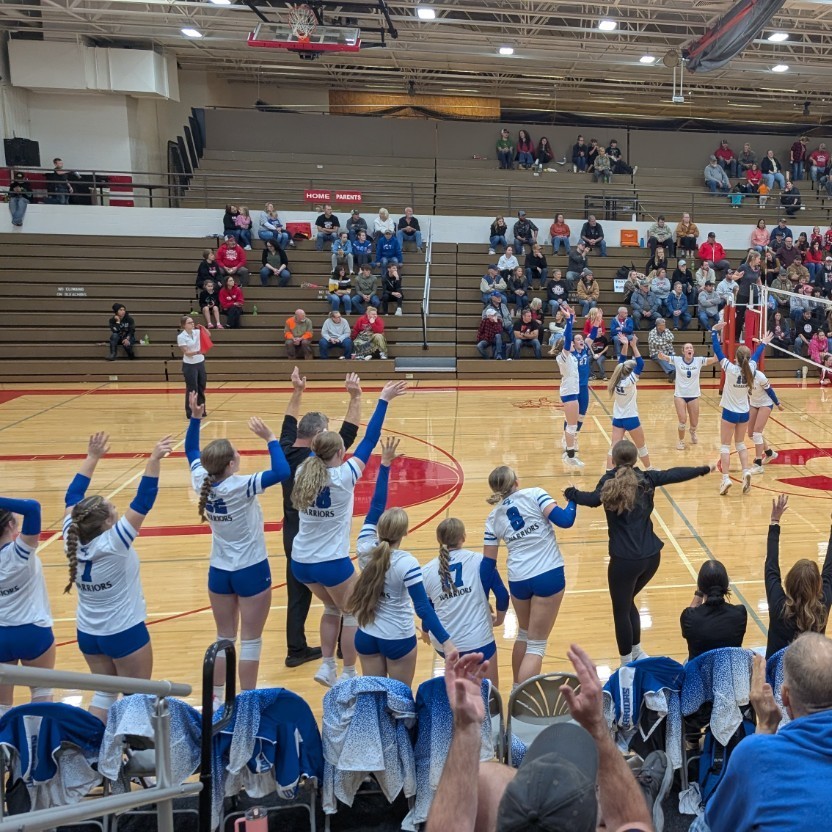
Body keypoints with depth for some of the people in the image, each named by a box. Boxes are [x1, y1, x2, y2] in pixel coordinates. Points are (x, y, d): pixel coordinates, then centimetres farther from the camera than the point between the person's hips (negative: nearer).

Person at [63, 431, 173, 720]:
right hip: (125, 633, -6)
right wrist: (154, 461, -34)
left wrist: (93, 457, 4)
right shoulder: (113, 543, -27)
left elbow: (72, 497, 0)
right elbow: (143, 503, -32)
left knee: (104, 693, 20)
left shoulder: (72, 539, -11)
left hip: (88, 632, 6)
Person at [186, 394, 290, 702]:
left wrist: (195, 418, 4)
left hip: (219, 572, 6)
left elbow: (191, 451, 10)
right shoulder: (241, 487, -25)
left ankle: (216, 699, 28)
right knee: (250, 640, 6)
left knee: (224, 638, 18)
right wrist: (269, 438, -26)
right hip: (251, 571, -6)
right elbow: (282, 472, -32)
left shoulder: (201, 483, -8)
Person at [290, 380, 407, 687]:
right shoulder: (344, 477, -17)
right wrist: (383, 400, -10)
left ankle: (326, 667, 25)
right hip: (331, 563, -6)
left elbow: (314, 451, 17)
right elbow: (369, 441, -14)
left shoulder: (303, 473, -5)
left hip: (300, 561, 6)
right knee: (352, 614, 17)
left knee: (332, 609, 27)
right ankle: (348, 675, 23)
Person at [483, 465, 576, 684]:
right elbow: (565, 521, -12)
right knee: (536, 646, 3)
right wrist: (572, 500, 8)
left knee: (524, 635, 28)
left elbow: (488, 563, 8)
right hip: (549, 576, -4)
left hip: (518, 580, 4)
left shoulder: (493, 518, 9)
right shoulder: (534, 494, -2)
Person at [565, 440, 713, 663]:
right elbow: (675, 474, 18)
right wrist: (704, 469, 32)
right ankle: (637, 653, 37)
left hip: (625, 559, -6)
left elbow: (594, 499, -23)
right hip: (652, 556, 6)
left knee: (621, 610, 10)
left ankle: (627, 664, 19)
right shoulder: (646, 478, 6)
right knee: (627, 601, 27)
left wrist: (572, 493, -7)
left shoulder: (610, 480, -5)